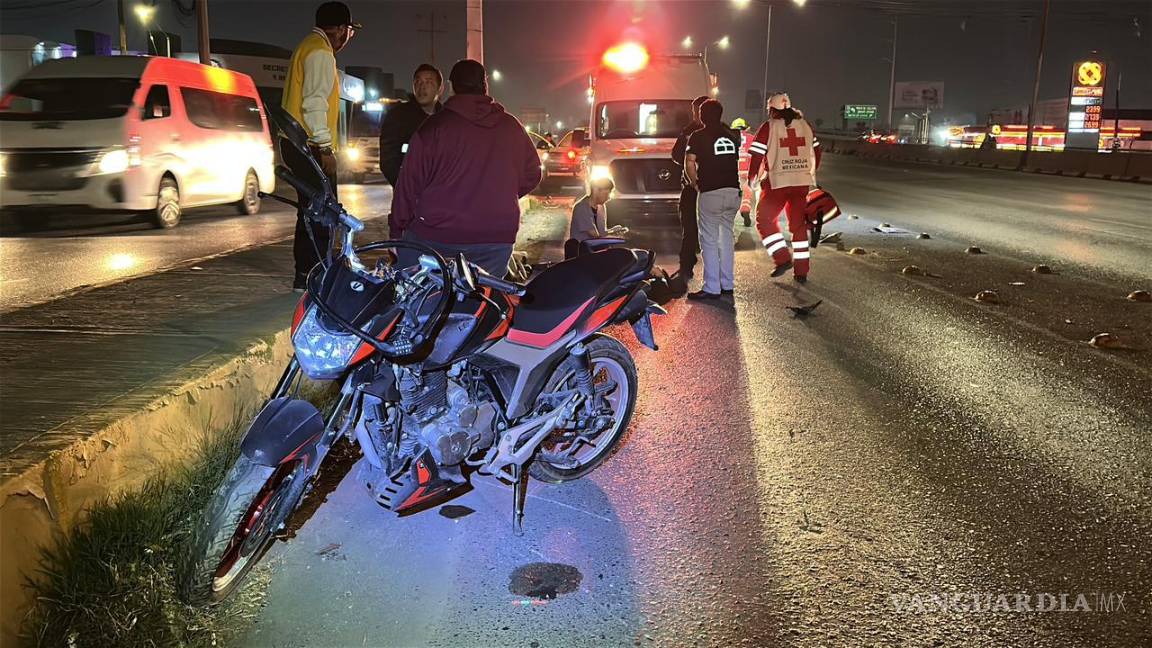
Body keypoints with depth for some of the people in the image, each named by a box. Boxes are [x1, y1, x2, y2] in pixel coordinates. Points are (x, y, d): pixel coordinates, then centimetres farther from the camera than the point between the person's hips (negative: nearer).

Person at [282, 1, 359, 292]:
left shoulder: (310, 47, 21)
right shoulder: (320, 52, -11)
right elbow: (314, 102, -20)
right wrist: (325, 148, -21)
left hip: (298, 145, 11)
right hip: (310, 146, -11)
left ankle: (305, 275, 20)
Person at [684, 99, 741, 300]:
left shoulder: (698, 136, -3)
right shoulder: (732, 136, 15)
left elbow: (689, 163, -10)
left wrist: (695, 183, 2)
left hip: (711, 192, -6)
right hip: (733, 190, 6)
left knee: (710, 240, -3)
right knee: (727, 237, 14)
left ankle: (712, 288, -6)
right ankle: (728, 284, 18)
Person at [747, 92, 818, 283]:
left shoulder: (768, 127, -4)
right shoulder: (804, 125, 9)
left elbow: (757, 156, -5)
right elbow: (815, 152, 15)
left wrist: (751, 178, 9)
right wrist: (811, 175, 28)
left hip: (778, 182, -5)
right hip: (803, 181, 5)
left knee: (765, 219, 11)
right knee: (799, 225, 13)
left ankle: (782, 258, -1)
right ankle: (801, 271, 12)